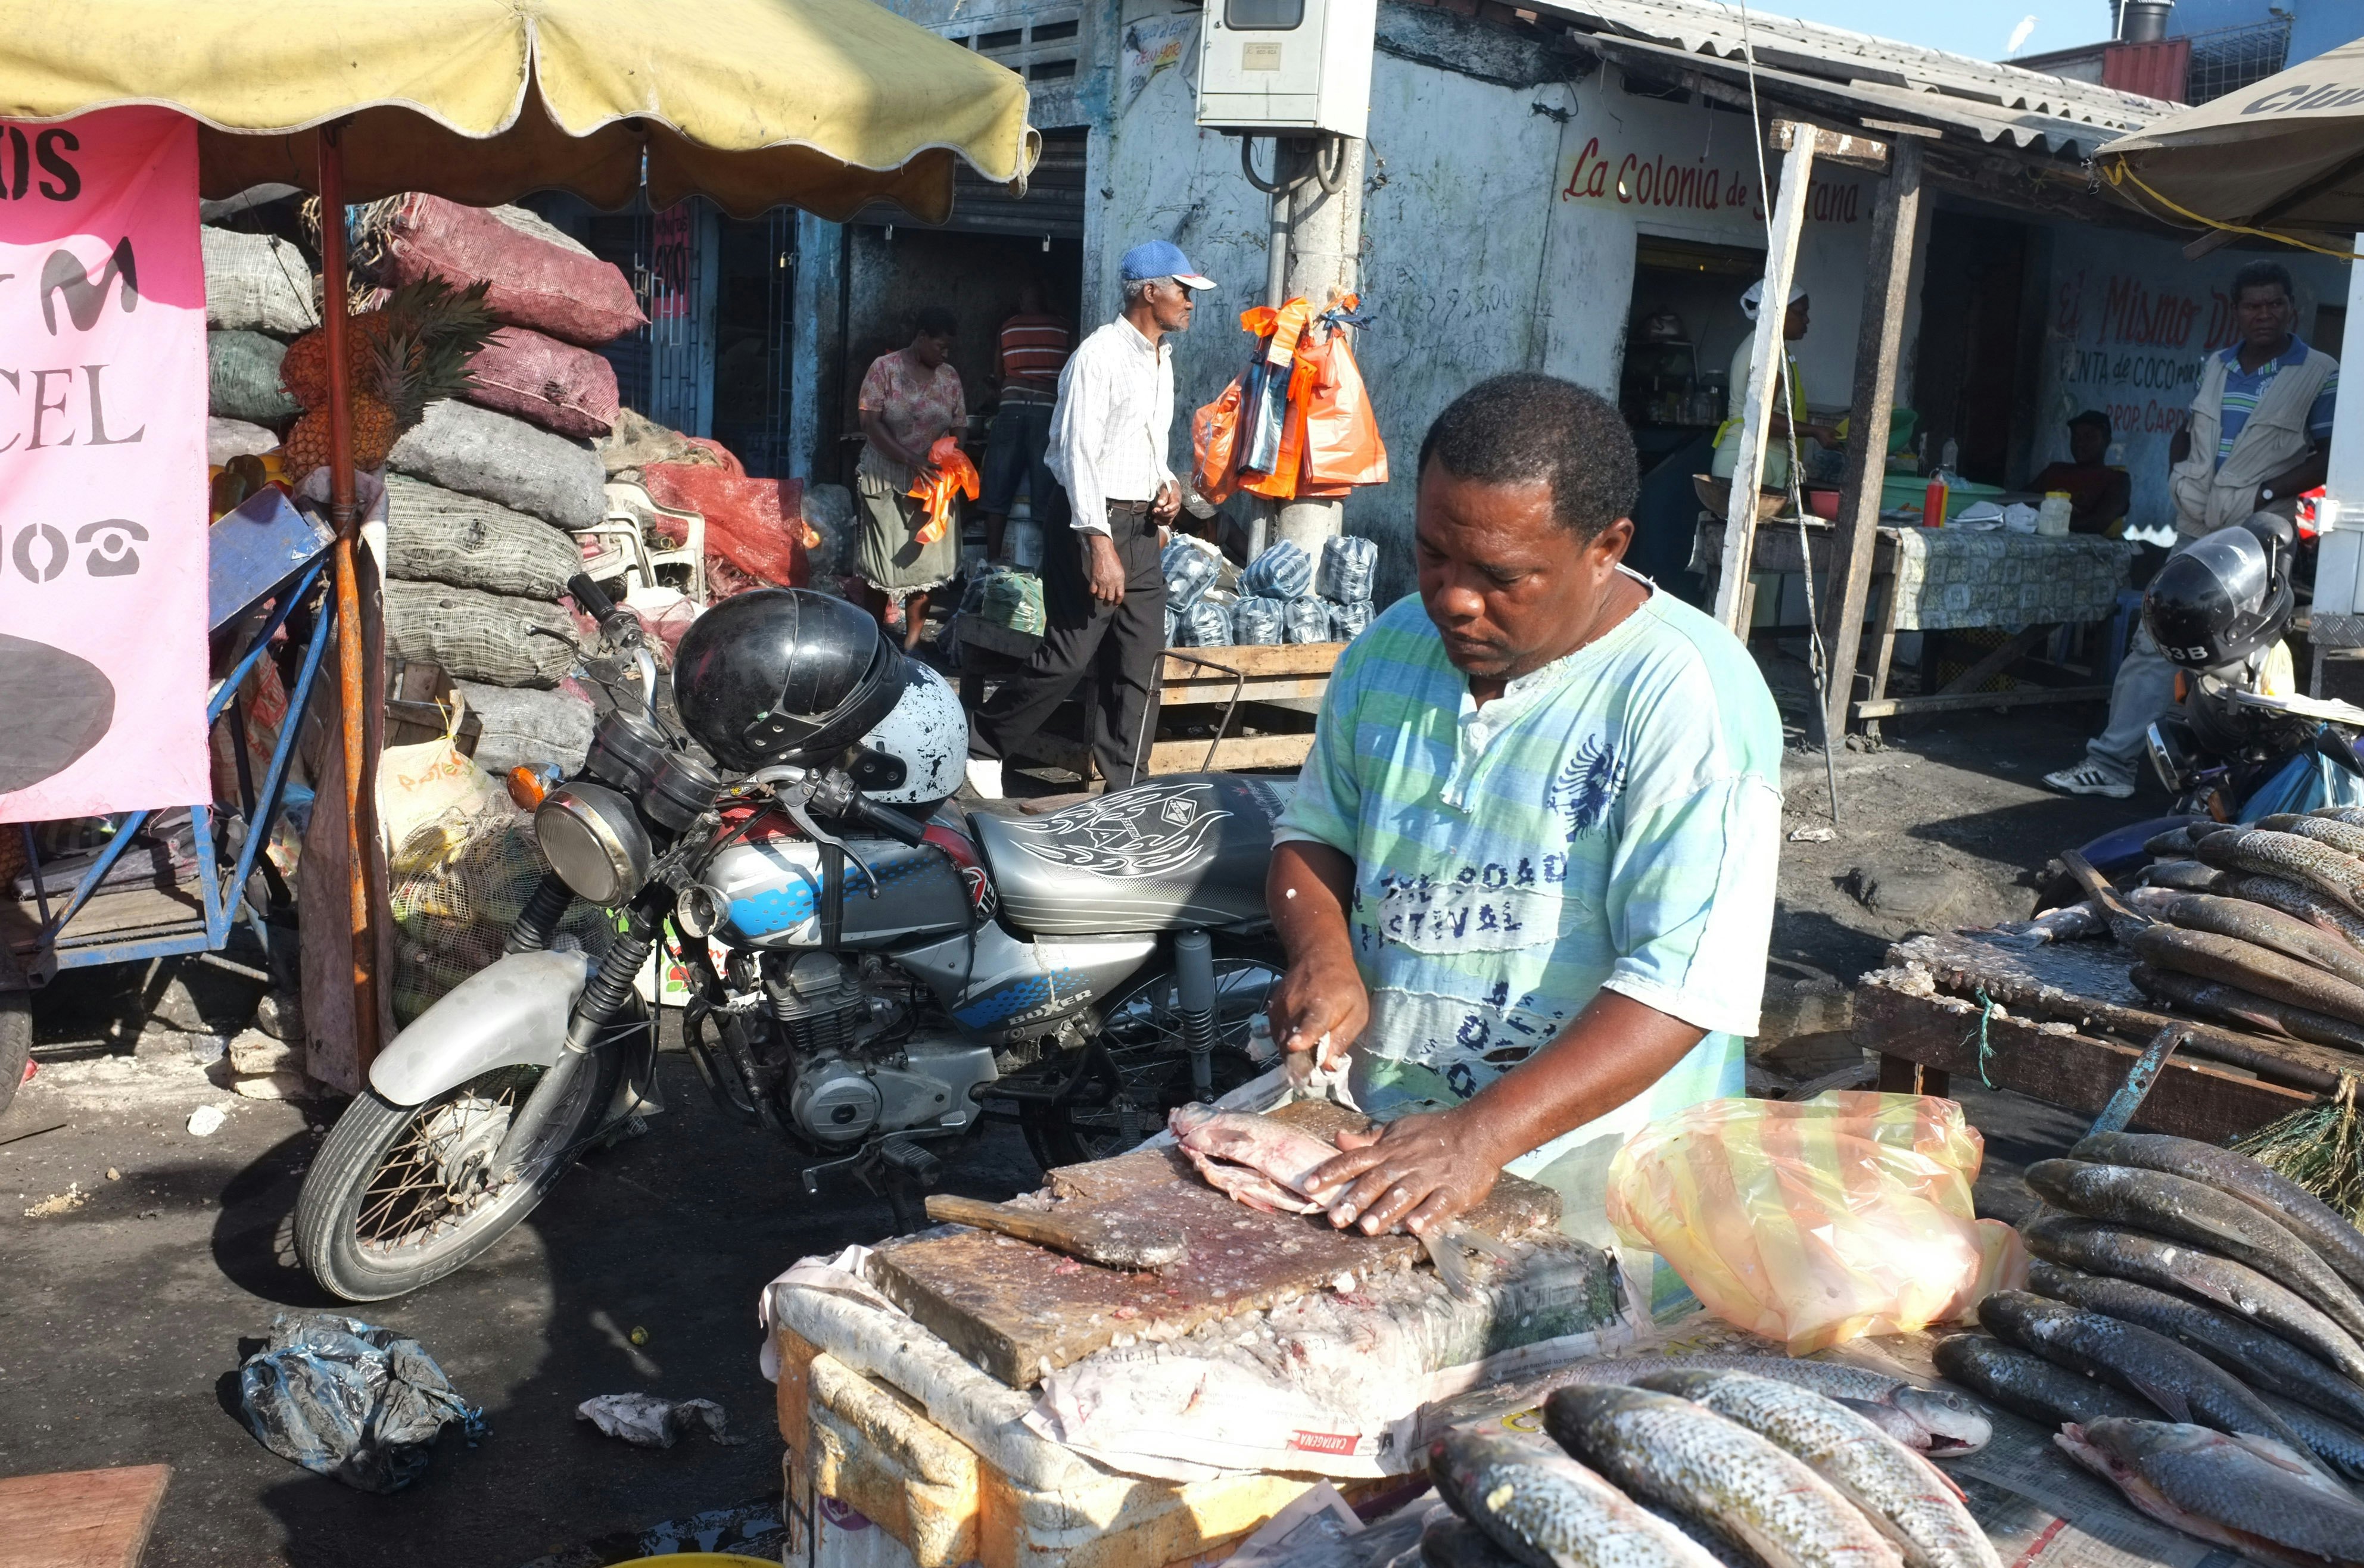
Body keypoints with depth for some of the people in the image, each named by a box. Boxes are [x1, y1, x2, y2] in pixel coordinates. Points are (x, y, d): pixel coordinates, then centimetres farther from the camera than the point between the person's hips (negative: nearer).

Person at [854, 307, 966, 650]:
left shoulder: (950, 377, 6)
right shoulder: (884, 368, -5)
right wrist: (911, 460, -21)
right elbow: (870, 423, -11)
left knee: (924, 560, 2)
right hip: (885, 479, -3)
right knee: (881, 559, 0)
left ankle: (912, 642, 10)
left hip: (932, 481, 3)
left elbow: (958, 428, 8)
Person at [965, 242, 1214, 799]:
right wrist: (1100, 543, -25)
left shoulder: (1161, 359, 16)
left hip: (1143, 526, 8)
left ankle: (1126, 791, 12)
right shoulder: (1101, 354, -12)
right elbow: (1079, 452, -18)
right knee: (1071, 657, -6)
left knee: (1141, 665, 5)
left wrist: (1168, 482, 6)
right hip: (1093, 522, -8)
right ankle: (983, 745, 13)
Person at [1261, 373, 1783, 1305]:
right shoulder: (1389, 650, 5)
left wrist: (1484, 1134, -29)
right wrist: (1322, 954, -4)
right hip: (1372, 1121, 6)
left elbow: (1684, 985, -21)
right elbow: (1314, 834, 17)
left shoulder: (1690, 697, -16)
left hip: (1579, 1160, -6)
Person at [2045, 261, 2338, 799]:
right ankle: (2113, 760, 1)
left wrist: (2268, 494, -17)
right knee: (2153, 646, 0)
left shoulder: (2319, 374, -3)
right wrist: (2178, 475, 7)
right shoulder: (2215, 366, 12)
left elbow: (2330, 457, -8)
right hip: (2195, 533, 5)